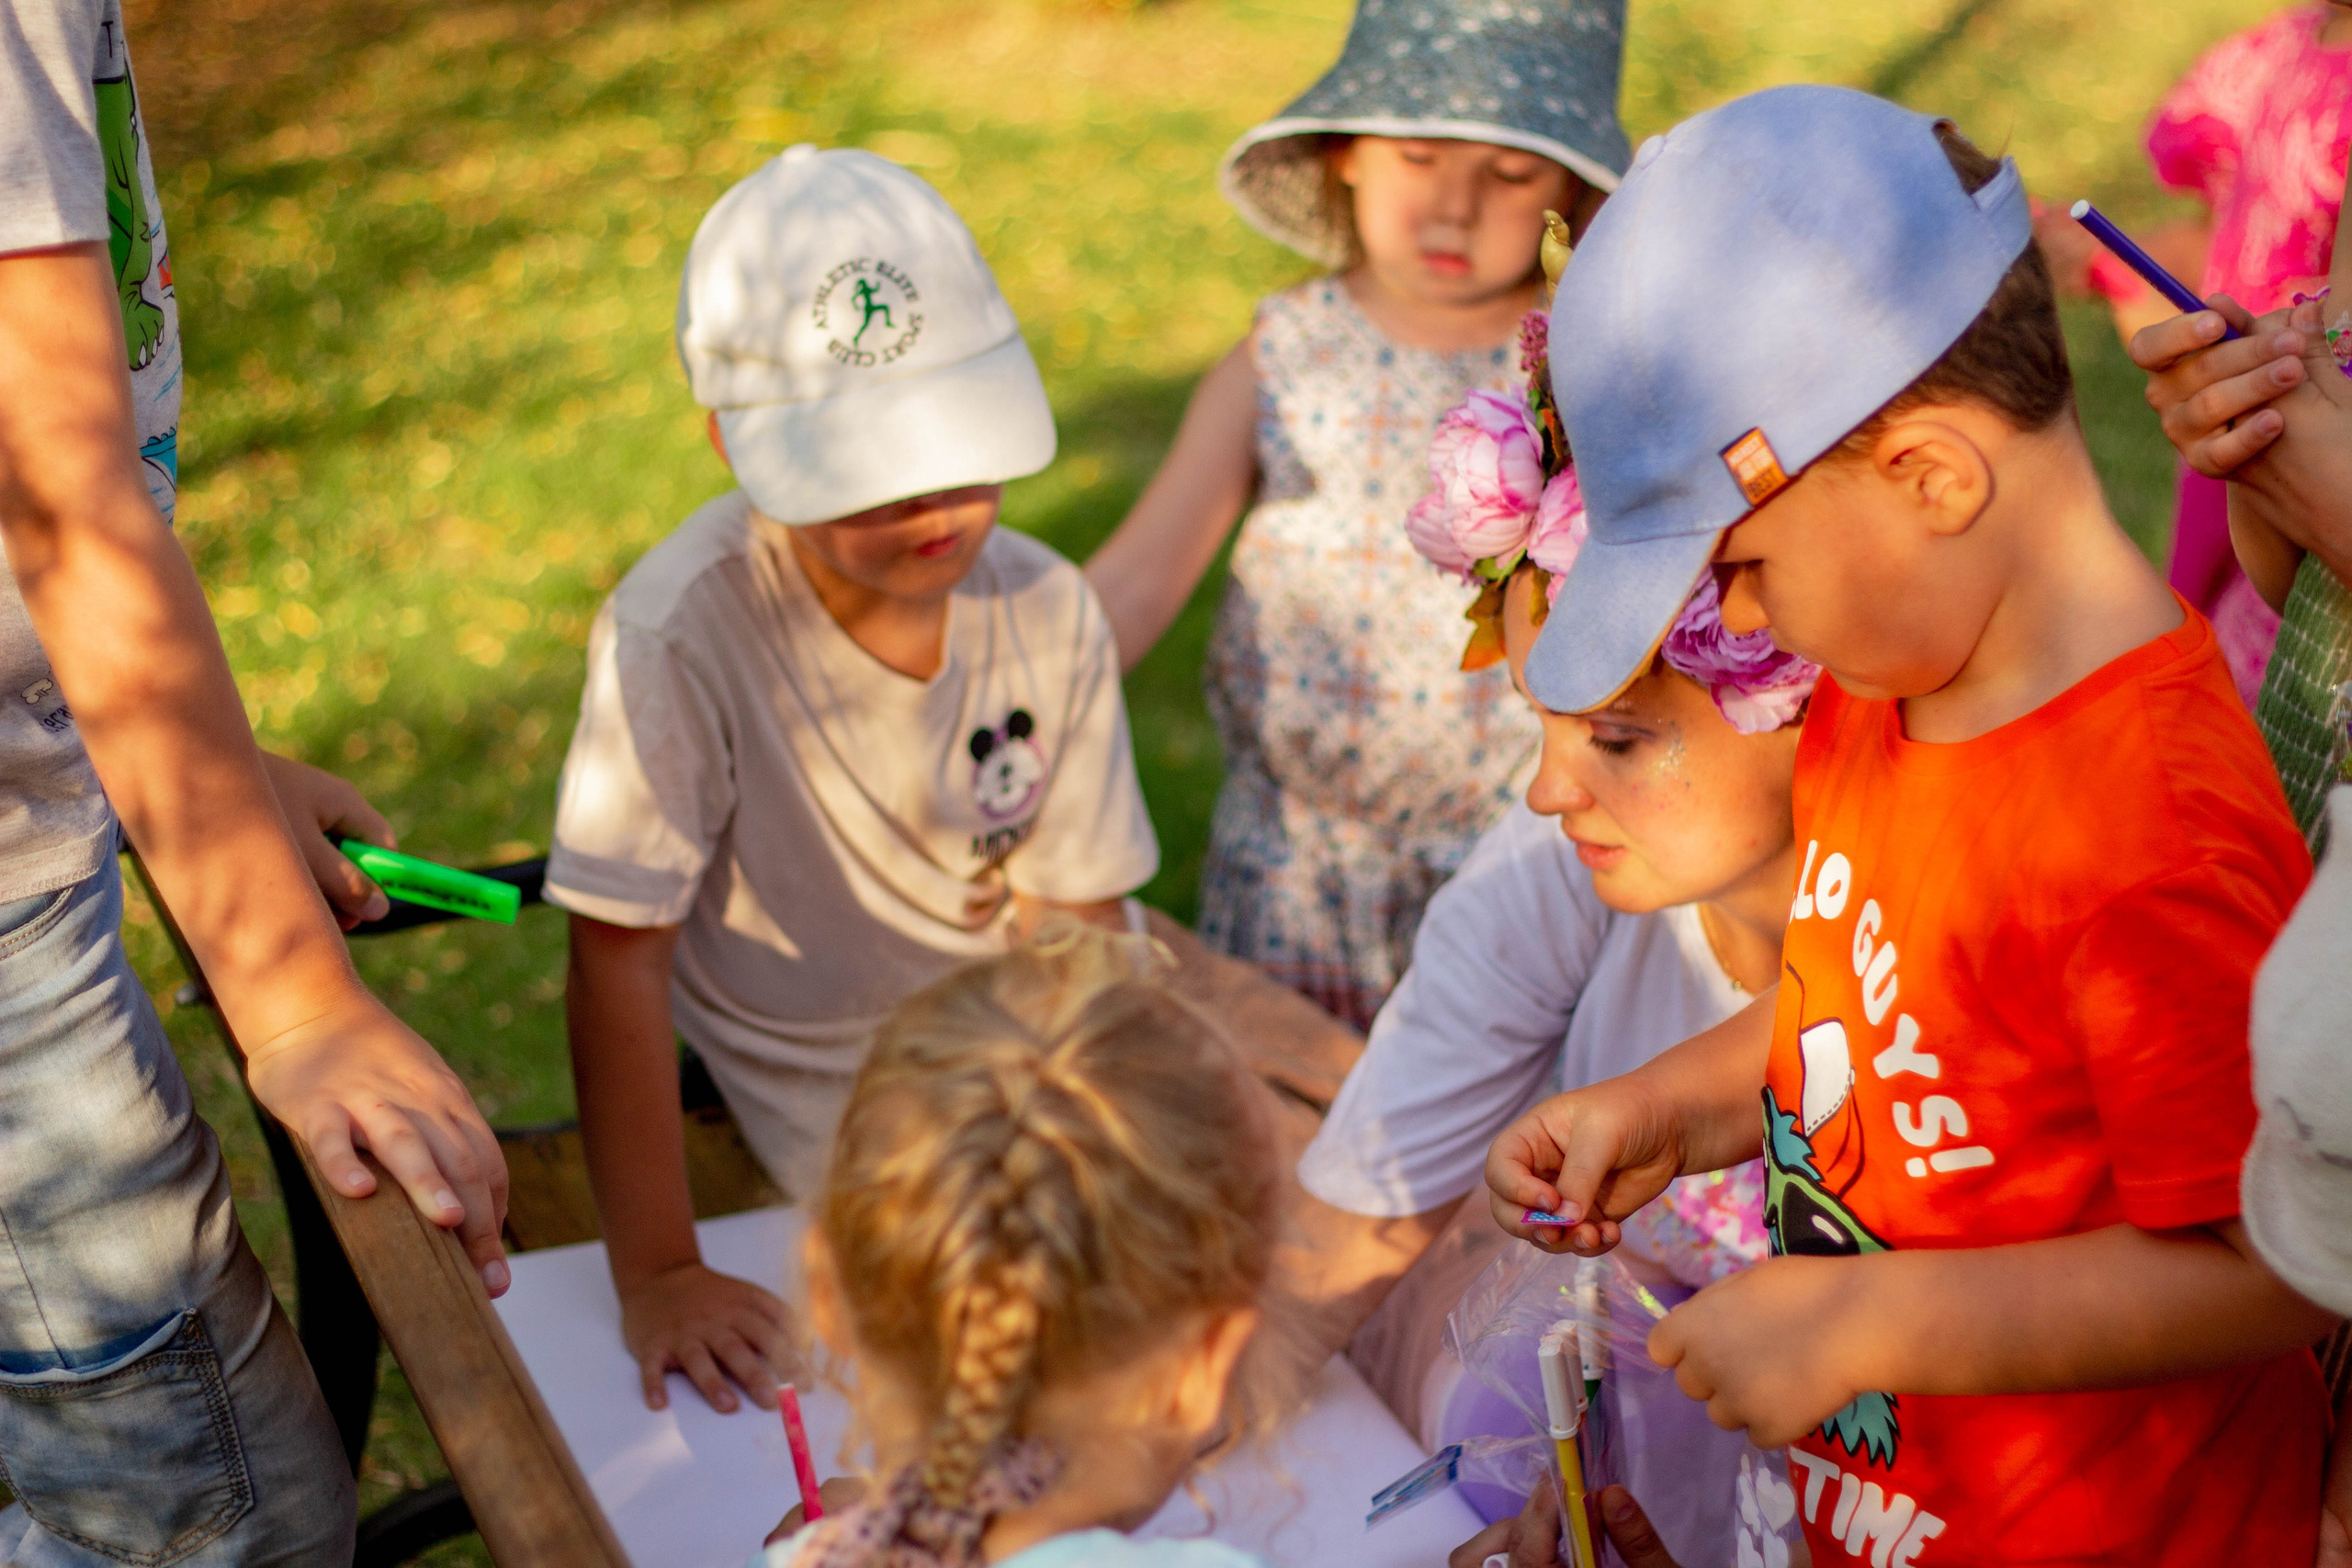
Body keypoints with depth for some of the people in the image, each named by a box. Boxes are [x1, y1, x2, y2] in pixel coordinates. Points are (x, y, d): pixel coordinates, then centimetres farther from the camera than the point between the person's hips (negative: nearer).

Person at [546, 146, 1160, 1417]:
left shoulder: (1047, 612, -14)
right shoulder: (677, 636, -29)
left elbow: (1076, 924, -7)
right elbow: (617, 961, -25)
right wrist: (656, 1277, -23)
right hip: (809, 1093, -4)